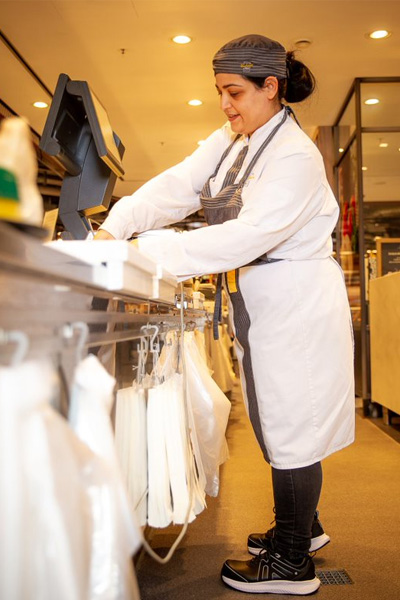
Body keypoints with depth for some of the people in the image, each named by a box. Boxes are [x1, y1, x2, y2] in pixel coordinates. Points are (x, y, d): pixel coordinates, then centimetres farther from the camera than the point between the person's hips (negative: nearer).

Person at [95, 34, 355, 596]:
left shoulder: (297, 156, -18)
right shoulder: (228, 142, 9)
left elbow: (249, 235, -28)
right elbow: (176, 186, -2)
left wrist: (153, 255, -32)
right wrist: (115, 227, -17)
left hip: (297, 307, -8)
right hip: (259, 307, 9)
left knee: (291, 429, 0)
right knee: (277, 422, 18)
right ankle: (301, 526, 38)